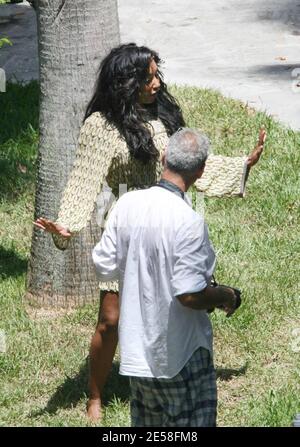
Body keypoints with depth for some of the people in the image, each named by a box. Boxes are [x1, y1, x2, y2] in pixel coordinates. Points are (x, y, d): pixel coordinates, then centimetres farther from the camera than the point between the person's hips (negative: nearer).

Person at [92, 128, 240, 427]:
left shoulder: (127, 203, -4)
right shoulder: (189, 222, -22)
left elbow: (105, 267, 3)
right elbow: (190, 296, -24)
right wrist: (225, 297, -5)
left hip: (136, 351, 7)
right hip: (181, 355, -7)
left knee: (146, 424, 19)